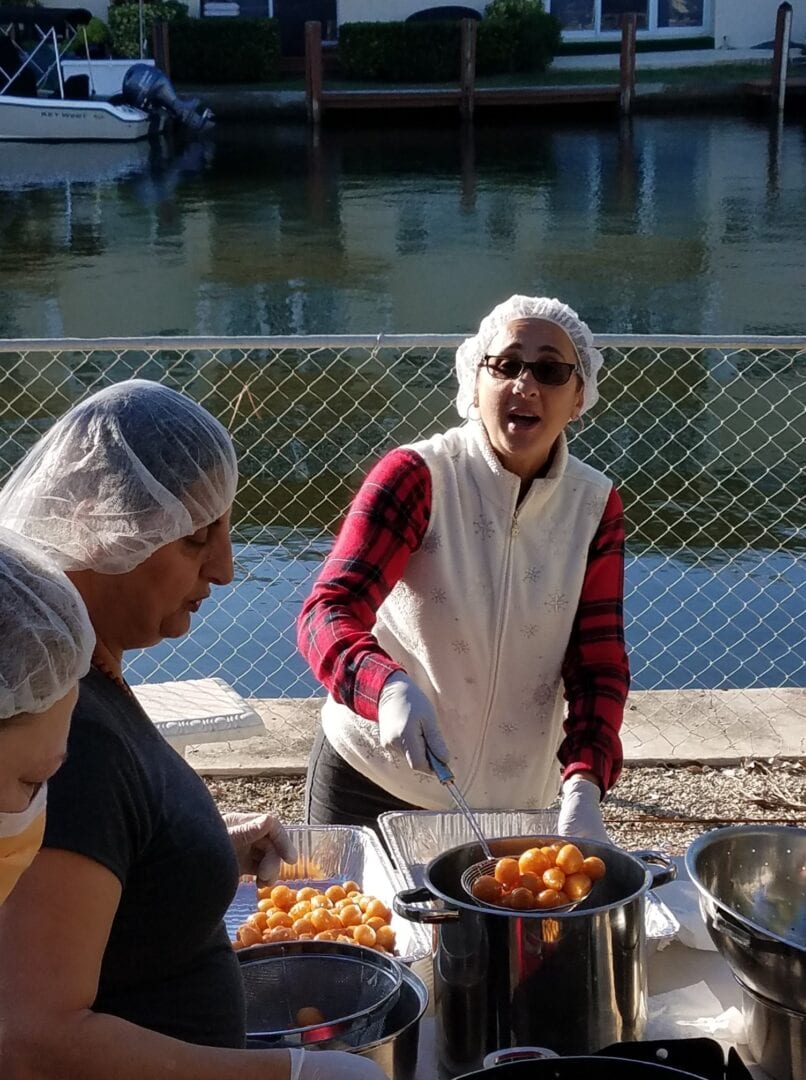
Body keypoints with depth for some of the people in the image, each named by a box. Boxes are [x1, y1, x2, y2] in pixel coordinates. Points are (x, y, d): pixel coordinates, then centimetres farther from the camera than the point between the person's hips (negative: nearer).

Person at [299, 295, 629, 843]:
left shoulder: (595, 505, -4)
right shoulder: (416, 475, -16)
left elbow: (599, 664, -7)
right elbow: (328, 613, -25)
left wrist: (584, 784, -23)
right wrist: (390, 688, -46)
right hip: (372, 785, -3)